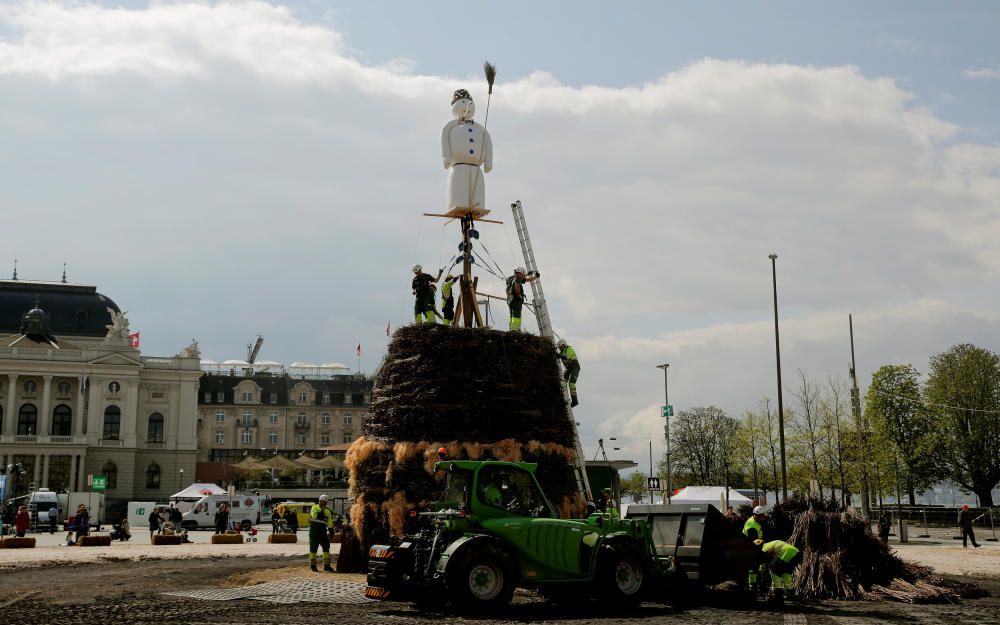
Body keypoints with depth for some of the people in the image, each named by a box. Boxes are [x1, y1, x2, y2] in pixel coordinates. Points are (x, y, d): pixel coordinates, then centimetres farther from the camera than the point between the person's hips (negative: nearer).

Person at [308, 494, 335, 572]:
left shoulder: (328, 511, 9)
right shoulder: (314, 507, -1)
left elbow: (330, 523, 10)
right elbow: (314, 516, -20)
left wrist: (331, 532, 5)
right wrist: (322, 510, -20)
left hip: (323, 531, 4)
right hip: (314, 531, -4)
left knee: (326, 547, 0)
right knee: (313, 548, 1)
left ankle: (326, 566, 6)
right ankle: (313, 566, 10)